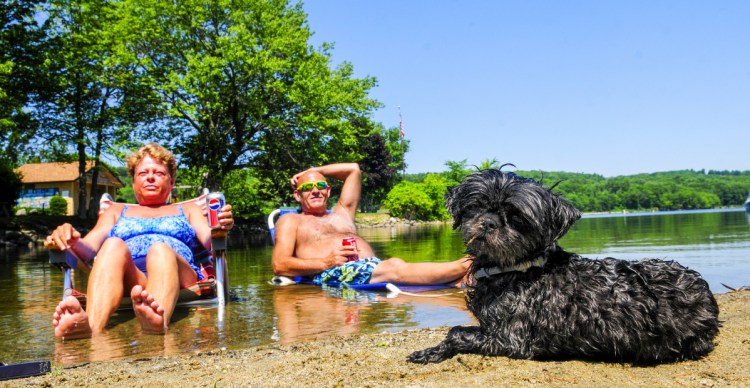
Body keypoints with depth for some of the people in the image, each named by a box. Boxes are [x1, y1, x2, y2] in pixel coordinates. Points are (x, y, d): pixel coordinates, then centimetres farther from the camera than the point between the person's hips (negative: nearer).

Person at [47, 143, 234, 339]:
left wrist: (220, 230, -13)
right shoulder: (116, 211, 34)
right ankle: (91, 326, -59)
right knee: (114, 245, -31)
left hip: (178, 279, -1)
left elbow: (209, 240, 11)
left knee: (161, 249, -34)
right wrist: (71, 242, -8)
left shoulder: (188, 210, 31)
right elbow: (88, 248, 17)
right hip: (127, 279, 1)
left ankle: (159, 319, -67)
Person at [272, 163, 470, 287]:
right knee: (396, 267, -33)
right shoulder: (291, 221, 20)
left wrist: (314, 171, 40)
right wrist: (326, 262, -10)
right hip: (332, 274, -6)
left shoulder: (341, 214, 36)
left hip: (373, 267, 7)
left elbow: (353, 169, 42)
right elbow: (280, 265, 3)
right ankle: (464, 266, -47)